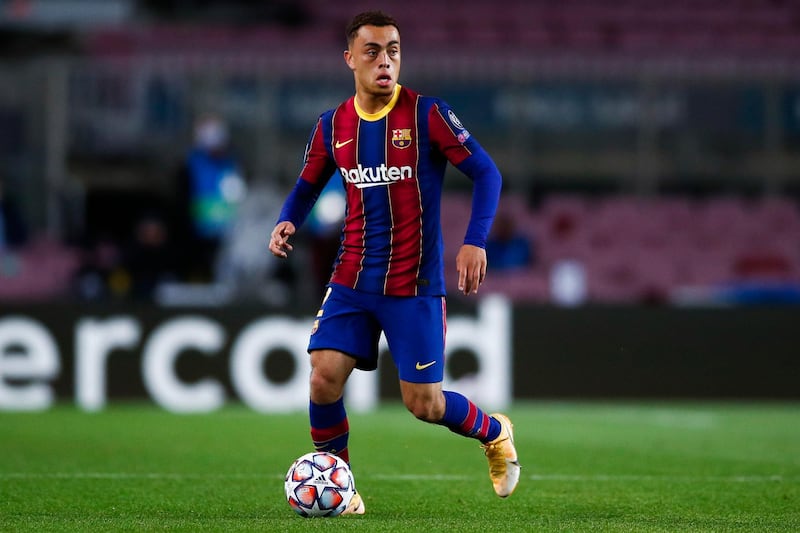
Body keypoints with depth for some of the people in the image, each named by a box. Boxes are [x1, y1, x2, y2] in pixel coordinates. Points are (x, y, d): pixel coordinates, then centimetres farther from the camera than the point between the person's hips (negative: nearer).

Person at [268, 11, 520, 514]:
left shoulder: (427, 114, -9)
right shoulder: (332, 126, 3)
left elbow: (486, 173, -9)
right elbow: (307, 187, 17)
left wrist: (475, 241, -21)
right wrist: (286, 222, -5)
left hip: (415, 284, -3)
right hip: (353, 279, 3)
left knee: (424, 404, -2)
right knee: (324, 378, -12)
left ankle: (495, 433, 30)